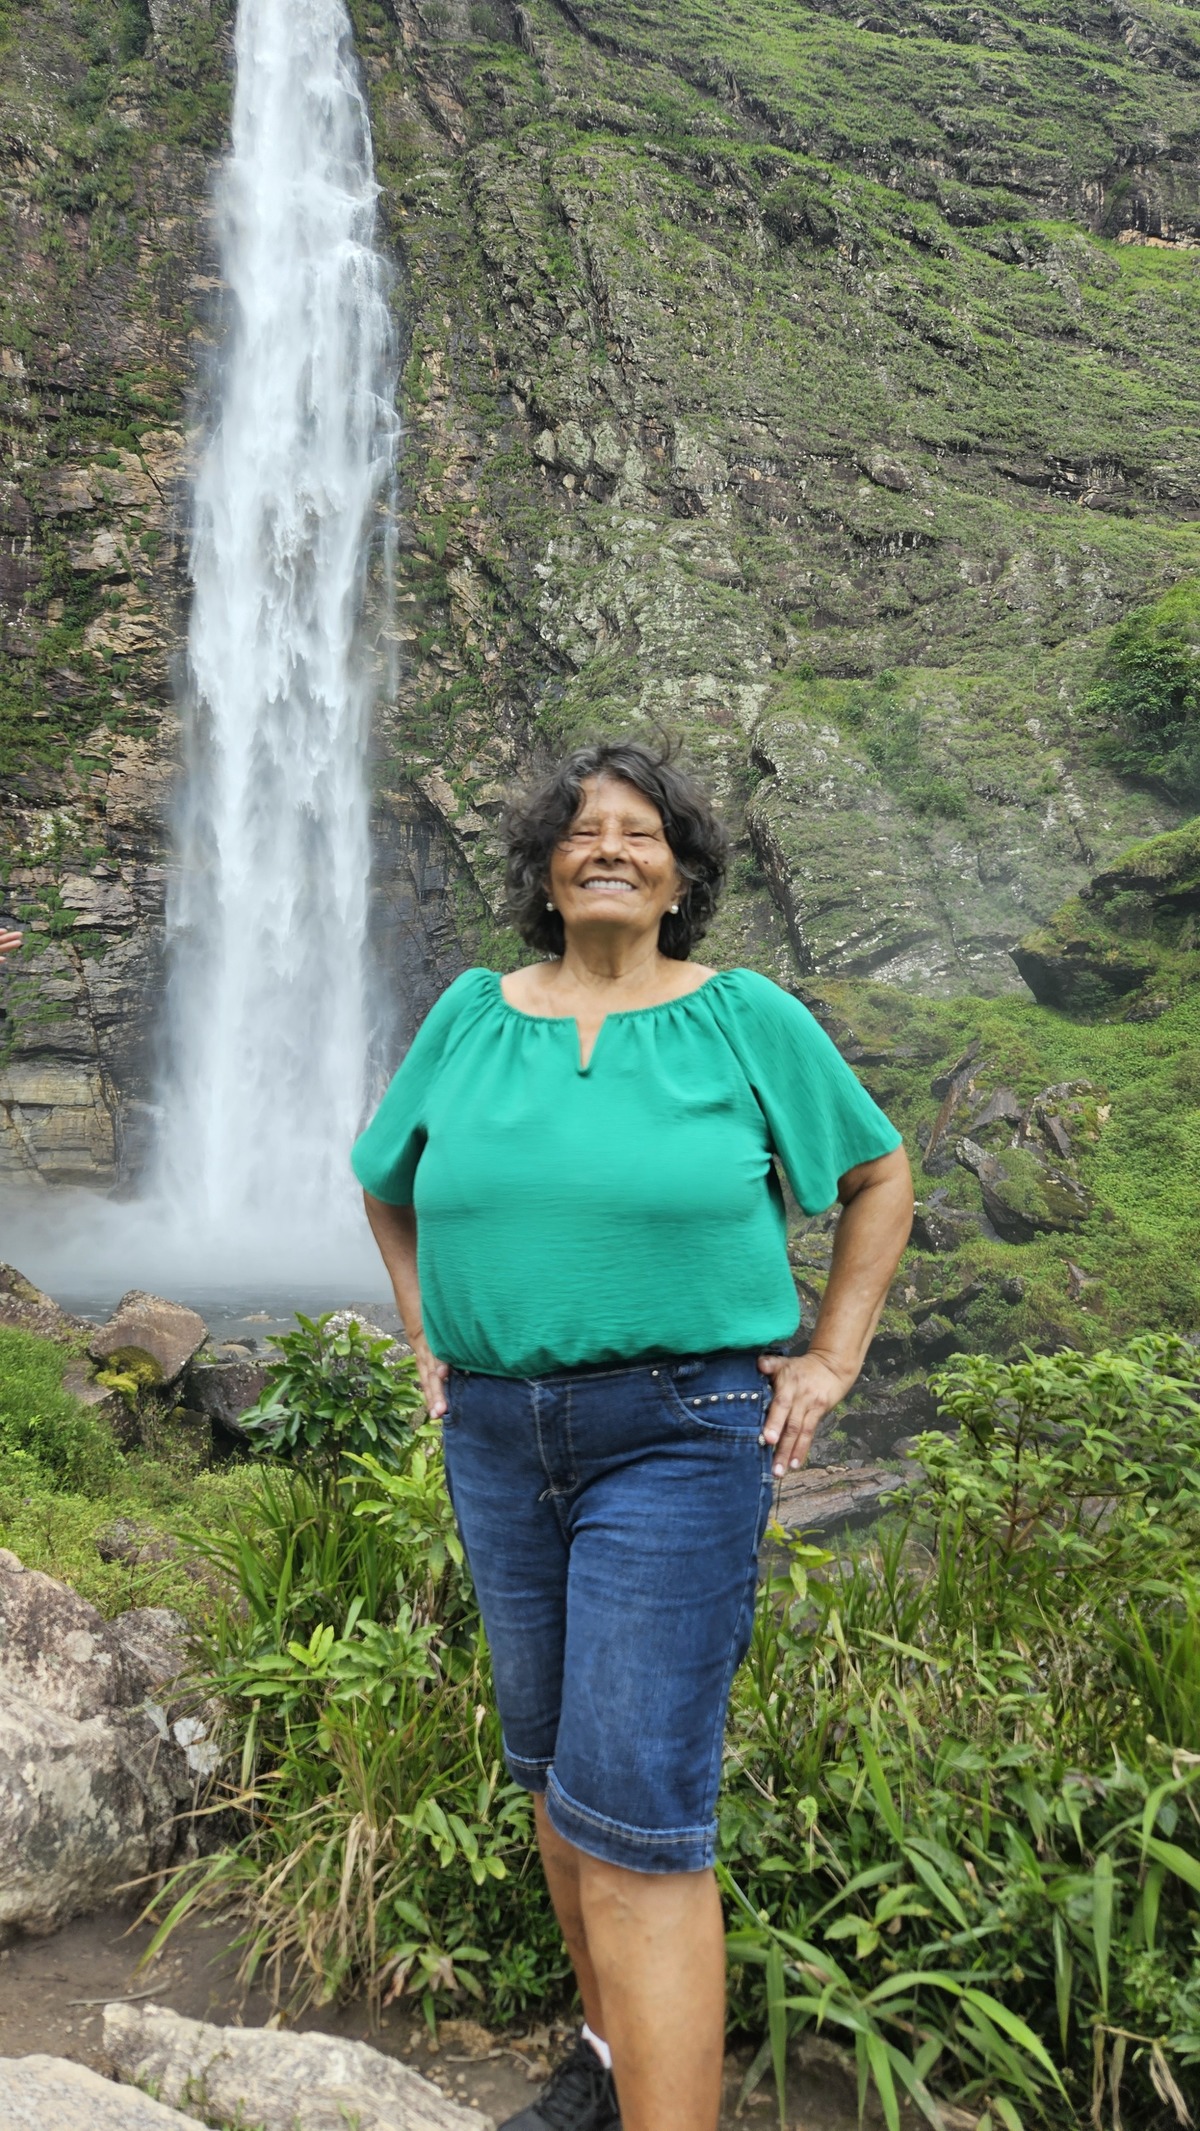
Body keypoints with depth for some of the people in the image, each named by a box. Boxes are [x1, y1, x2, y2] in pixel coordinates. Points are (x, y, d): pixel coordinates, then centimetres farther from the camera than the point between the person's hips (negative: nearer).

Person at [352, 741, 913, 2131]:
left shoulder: (746, 1018, -5)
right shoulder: (472, 1014, 4)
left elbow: (879, 1178, 6)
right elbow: (388, 1184, 20)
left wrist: (831, 1361, 0)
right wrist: (426, 1338, 11)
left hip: (679, 1432, -5)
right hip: (499, 1432, 5)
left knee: (635, 1810, -9)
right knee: (551, 1761, 18)